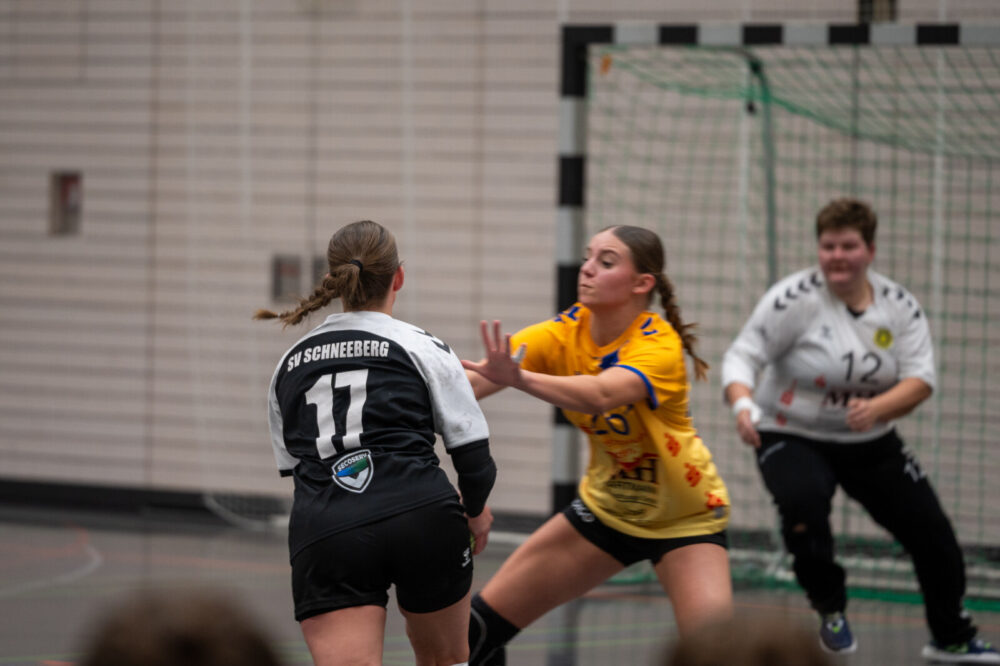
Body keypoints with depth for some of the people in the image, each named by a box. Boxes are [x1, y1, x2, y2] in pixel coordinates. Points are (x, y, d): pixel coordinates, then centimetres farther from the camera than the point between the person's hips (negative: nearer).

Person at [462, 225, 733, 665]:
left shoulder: (660, 346, -27)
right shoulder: (566, 332, -12)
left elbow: (600, 396, -48)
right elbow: (478, 378, -27)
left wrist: (517, 378, -64)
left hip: (684, 519, -5)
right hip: (606, 507, 5)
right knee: (481, 625, 0)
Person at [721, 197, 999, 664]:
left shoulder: (899, 305, -6)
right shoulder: (796, 298, -17)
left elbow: (920, 380, -13)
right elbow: (742, 355, -19)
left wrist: (877, 409, -33)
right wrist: (743, 403, -40)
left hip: (871, 443, 4)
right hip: (792, 437, -4)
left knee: (932, 531, 4)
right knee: (803, 503, -35)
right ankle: (830, 611, -9)